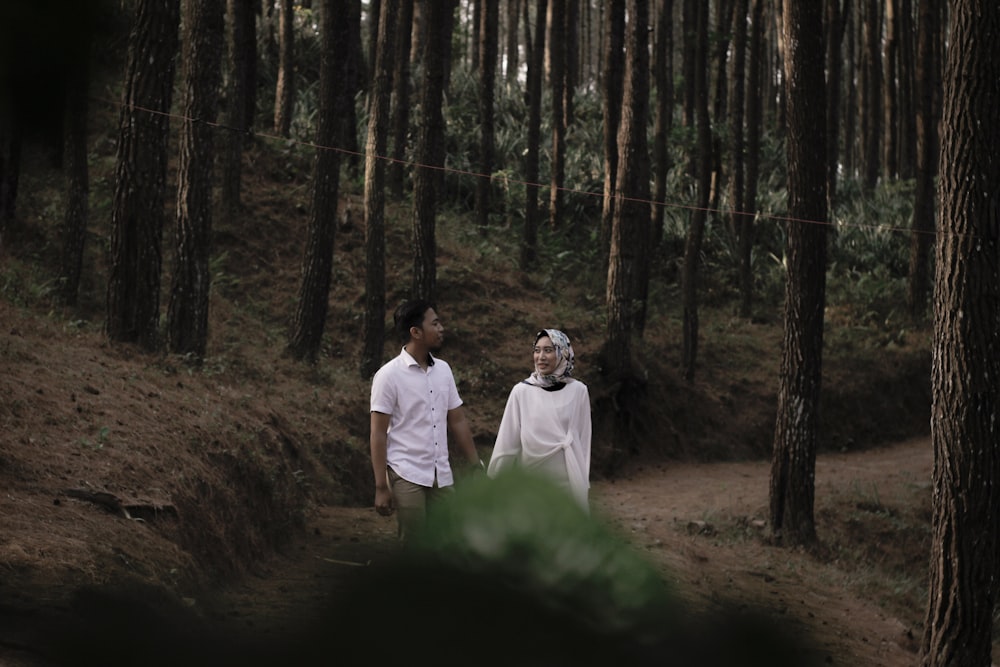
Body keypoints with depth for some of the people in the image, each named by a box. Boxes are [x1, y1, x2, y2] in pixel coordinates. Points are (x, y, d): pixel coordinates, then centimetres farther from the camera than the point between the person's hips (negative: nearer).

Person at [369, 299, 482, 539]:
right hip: (408, 477, -5)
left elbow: (458, 421, 15)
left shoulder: (443, 370, 9)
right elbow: (378, 434, -7)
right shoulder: (389, 375, -7)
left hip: (442, 477, 6)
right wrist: (381, 487, -11)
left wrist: (476, 466, 10)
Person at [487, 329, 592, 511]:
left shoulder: (578, 391, 1)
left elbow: (583, 439, 8)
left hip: (567, 481, 1)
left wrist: (584, 483, 10)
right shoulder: (521, 391, -2)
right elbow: (507, 441, 3)